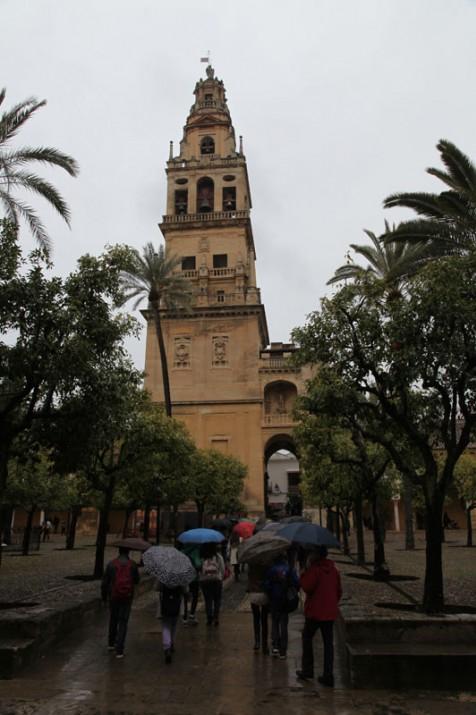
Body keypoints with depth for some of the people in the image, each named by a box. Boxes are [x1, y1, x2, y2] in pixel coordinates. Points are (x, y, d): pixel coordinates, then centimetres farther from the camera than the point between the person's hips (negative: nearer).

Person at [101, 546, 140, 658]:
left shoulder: (111, 564, -8)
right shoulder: (132, 564, -7)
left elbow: (105, 582, -3)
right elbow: (136, 581, 5)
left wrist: (104, 596, 11)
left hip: (113, 597, 1)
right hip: (127, 598, -1)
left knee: (113, 619, 24)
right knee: (123, 623, 6)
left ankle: (111, 643, 36)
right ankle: (119, 650, 0)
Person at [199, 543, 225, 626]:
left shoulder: (201, 558, -6)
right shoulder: (218, 557, -5)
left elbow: (198, 570, -5)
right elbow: (223, 570, -1)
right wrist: (221, 578, 13)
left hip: (204, 581, 0)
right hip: (217, 580, 0)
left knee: (208, 600, 10)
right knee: (217, 600, 10)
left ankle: (209, 618, 8)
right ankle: (216, 617, 4)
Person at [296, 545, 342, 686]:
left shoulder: (314, 570, -17)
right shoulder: (334, 570, 6)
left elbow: (307, 587, -21)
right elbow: (339, 591, 12)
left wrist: (306, 570, -14)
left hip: (314, 612, -5)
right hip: (330, 612, 6)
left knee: (307, 638, 14)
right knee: (328, 643, 8)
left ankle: (307, 670, 18)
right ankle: (328, 676, 8)